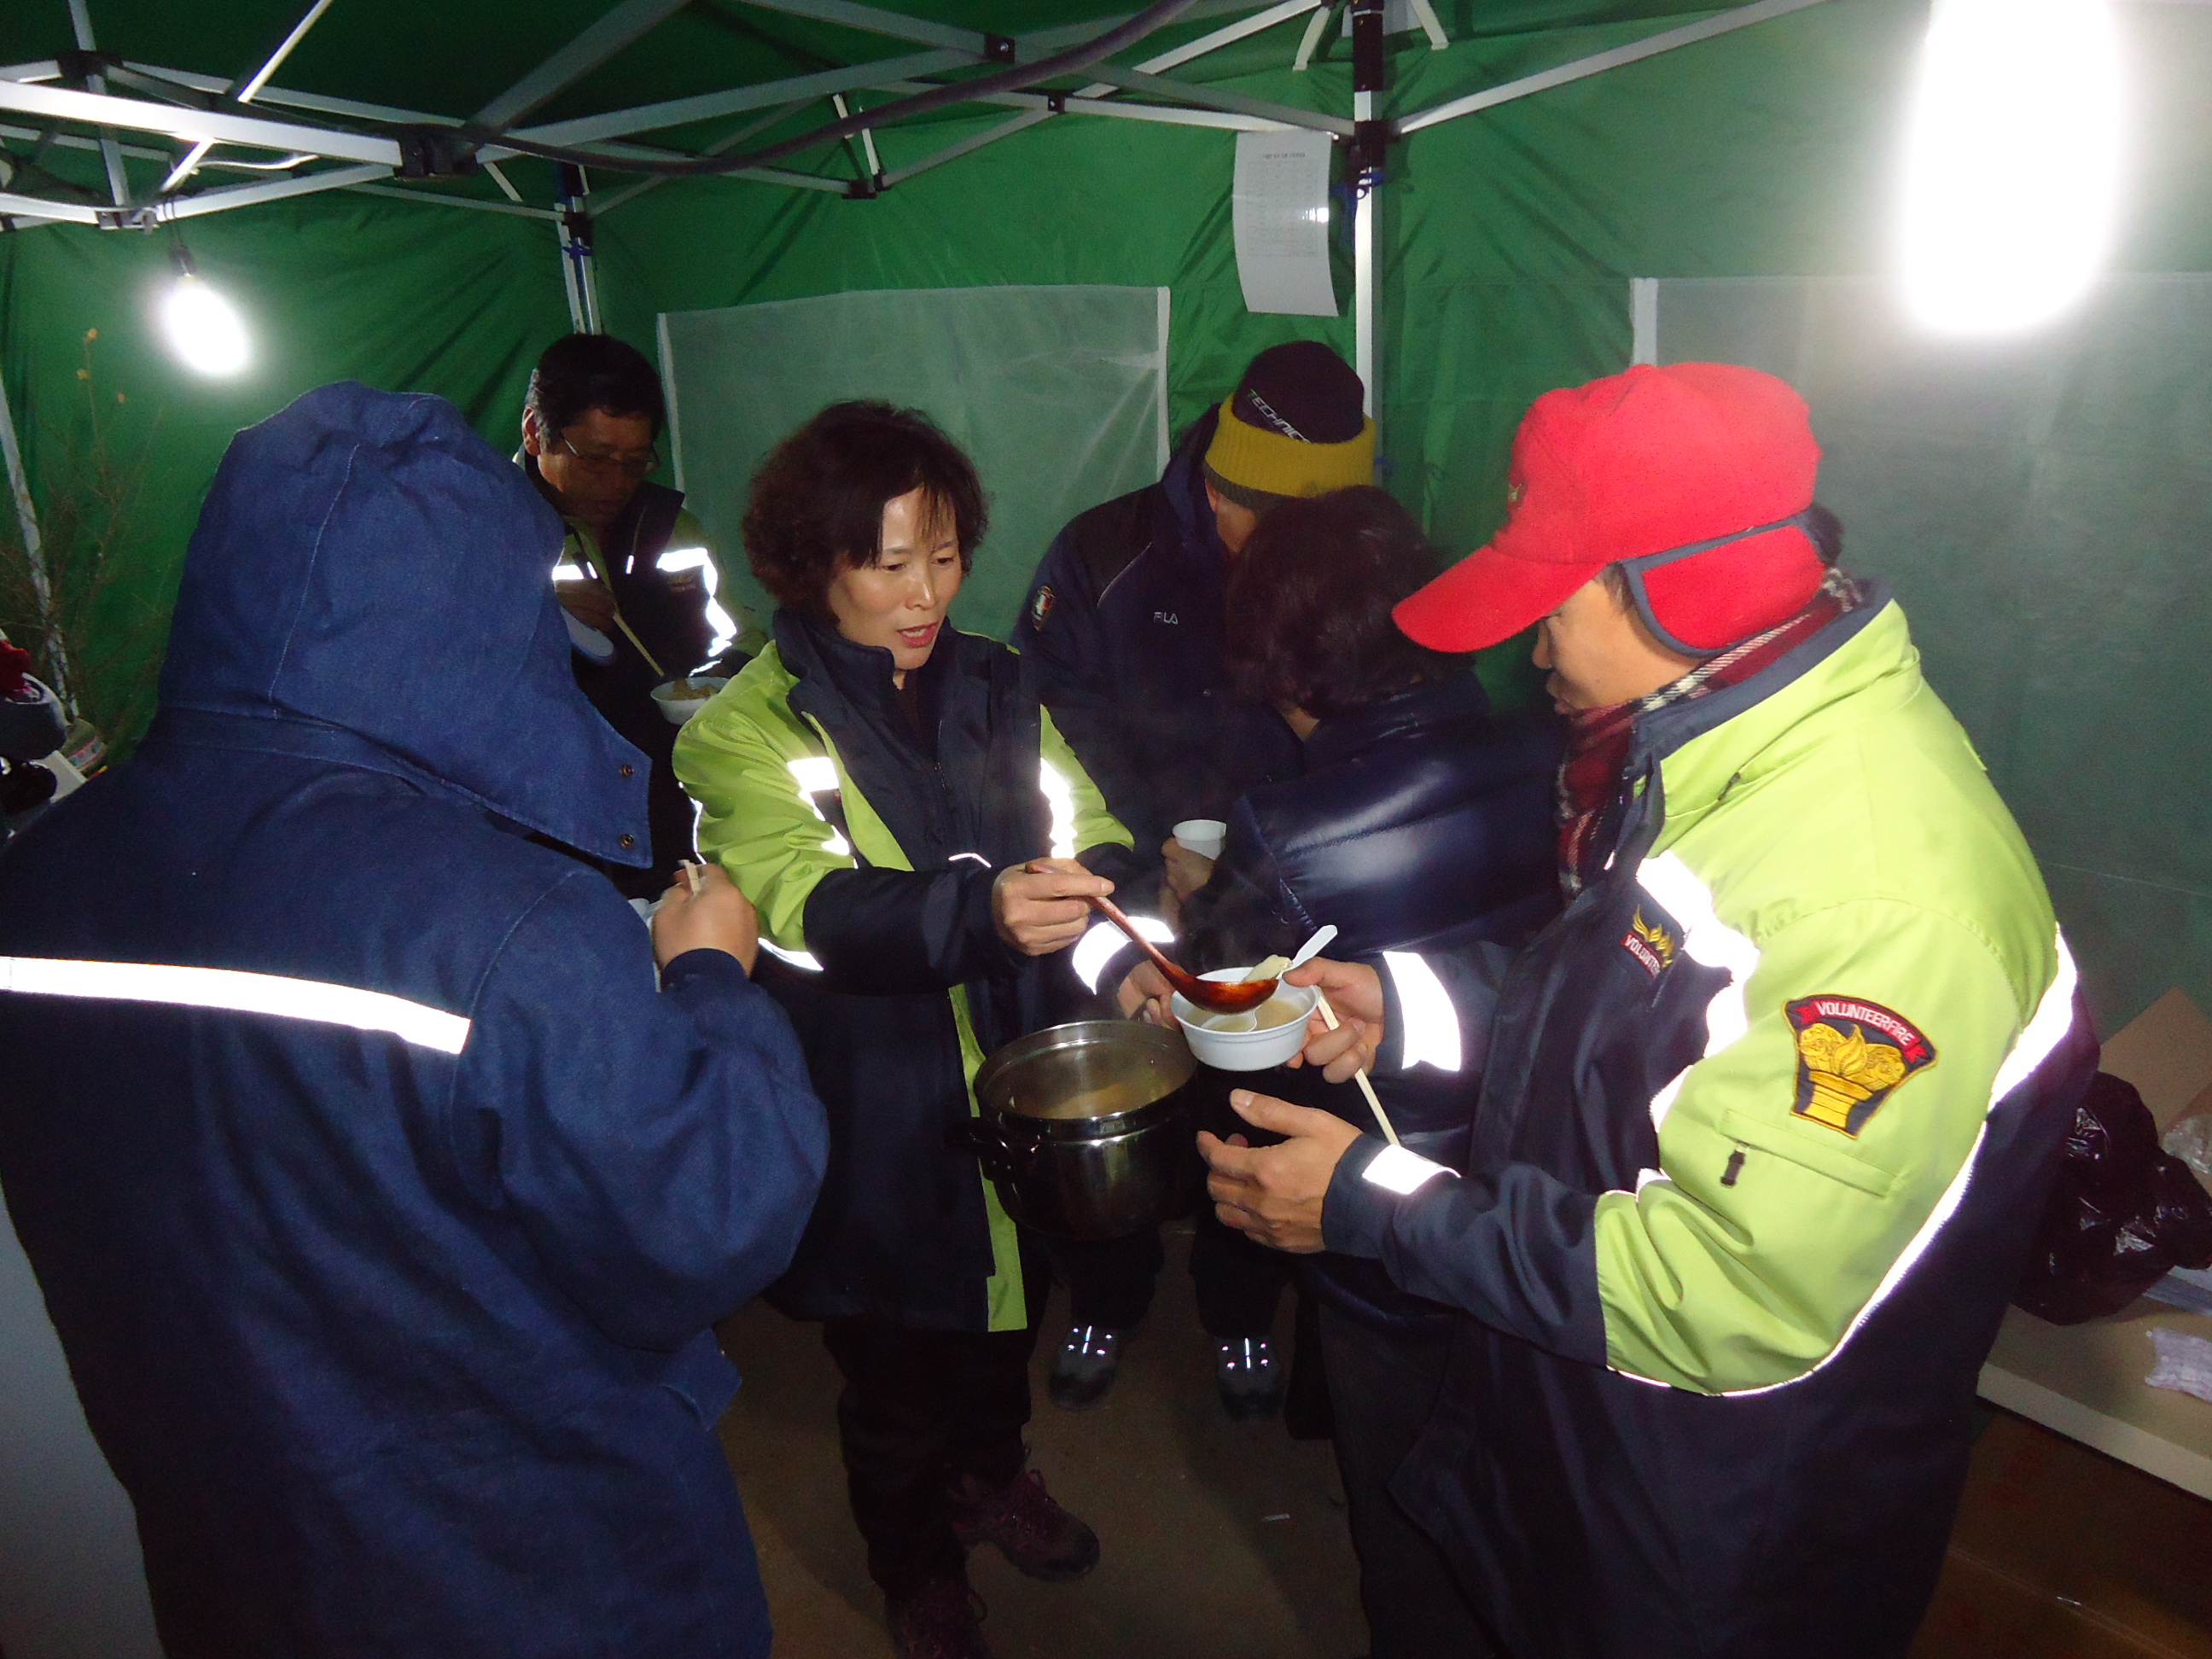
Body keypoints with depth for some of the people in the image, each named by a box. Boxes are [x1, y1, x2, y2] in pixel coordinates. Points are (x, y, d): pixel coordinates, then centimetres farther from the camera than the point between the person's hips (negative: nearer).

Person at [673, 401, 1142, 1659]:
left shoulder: (998, 688, 3)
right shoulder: (748, 730, -14)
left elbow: (1095, 833, -3)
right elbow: (815, 911, -28)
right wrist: (980, 910, -46)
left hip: (1017, 1091, 5)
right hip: (878, 1119, -4)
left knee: (1007, 1316, 27)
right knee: (897, 1373, 16)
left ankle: (991, 1475, 58)